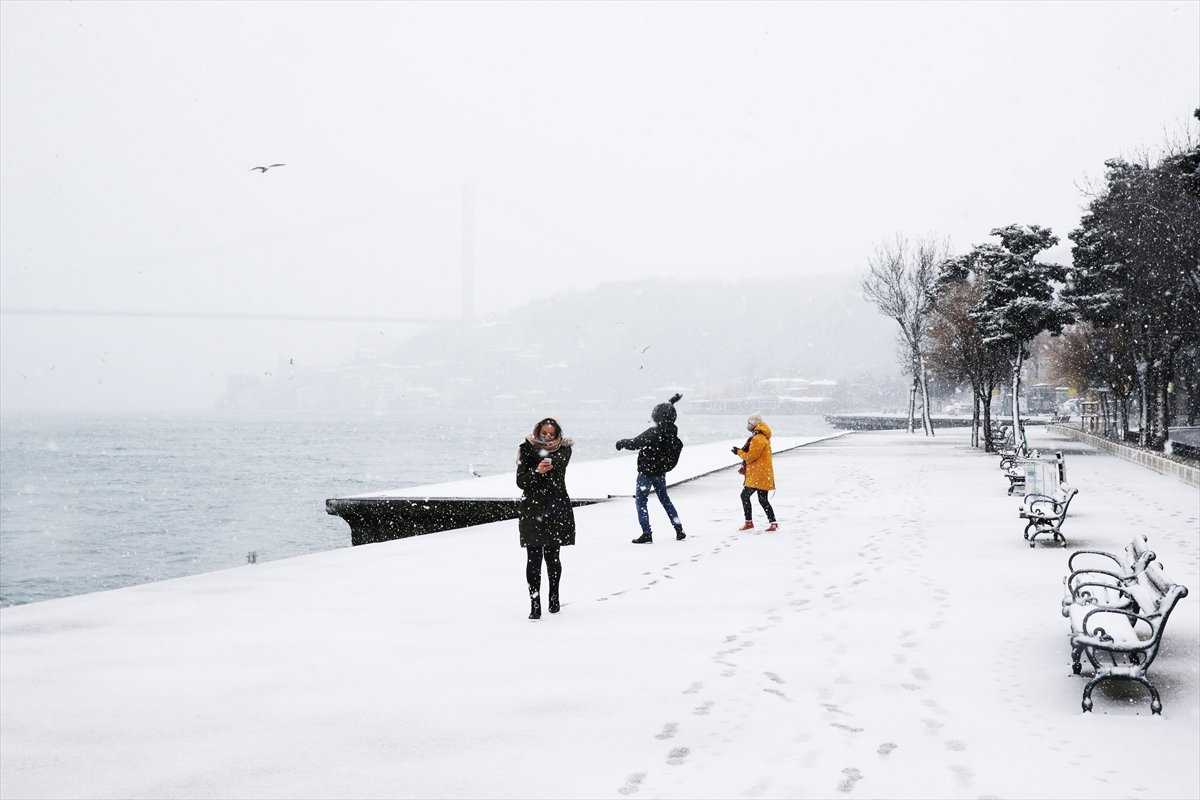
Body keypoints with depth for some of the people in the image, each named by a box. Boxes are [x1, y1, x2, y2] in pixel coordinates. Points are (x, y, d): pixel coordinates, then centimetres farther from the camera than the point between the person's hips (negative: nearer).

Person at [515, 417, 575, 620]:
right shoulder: (526, 449, 2)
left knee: (552, 556, 9)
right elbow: (520, 481, -4)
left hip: (556, 508, 1)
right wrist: (537, 472, -19)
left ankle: (554, 596, 28)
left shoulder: (563, 449, 4)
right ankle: (535, 604, -8)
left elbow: (558, 464, -16)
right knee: (534, 558, -7)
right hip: (532, 509, -1)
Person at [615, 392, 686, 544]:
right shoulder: (672, 432, -4)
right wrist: (671, 403, 29)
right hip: (661, 473, 8)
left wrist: (621, 443, -3)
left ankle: (647, 534, -5)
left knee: (640, 501, 1)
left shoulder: (653, 433, -27)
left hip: (646, 473, -8)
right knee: (665, 499, 20)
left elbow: (634, 443, -22)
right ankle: (679, 531, 20)